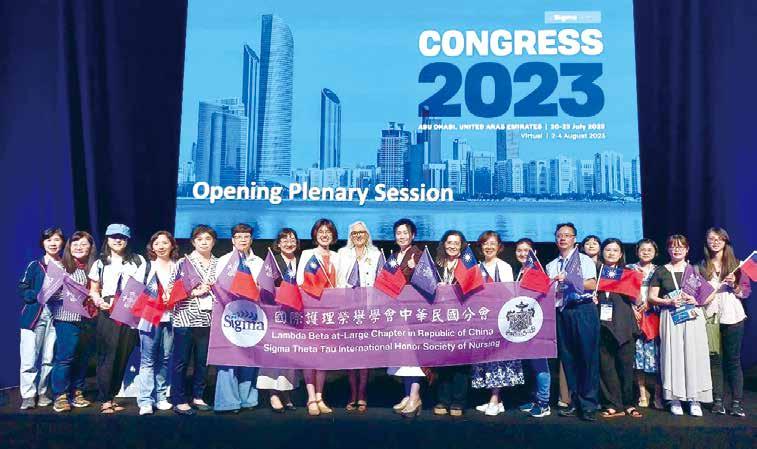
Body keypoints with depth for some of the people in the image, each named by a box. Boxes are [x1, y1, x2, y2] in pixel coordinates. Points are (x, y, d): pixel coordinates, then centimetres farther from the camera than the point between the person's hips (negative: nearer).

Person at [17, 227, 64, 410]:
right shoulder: (35, 265, 4)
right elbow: (22, 290, 0)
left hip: (56, 317, 2)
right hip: (34, 316, -2)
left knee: (49, 359, 5)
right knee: (29, 359, -4)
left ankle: (42, 392, 18)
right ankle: (28, 395, 4)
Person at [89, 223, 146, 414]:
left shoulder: (138, 261, 11)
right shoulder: (100, 263, 14)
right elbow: (93, 289, 15)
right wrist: (99, 301, -5)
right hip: (108, 314, -1)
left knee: (123, 356, 3)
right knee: (108, 356, -4)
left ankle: (111, 396, 14)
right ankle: (104, 400, 2)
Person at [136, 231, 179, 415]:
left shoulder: (178, 266, 11)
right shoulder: (147, 265, 7)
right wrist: (158, 298, -10)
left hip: (170, 317, 2)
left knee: (165, 359, 6)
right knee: (148, 360, -5)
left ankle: (161, 397, 16)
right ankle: (145, 401, -2)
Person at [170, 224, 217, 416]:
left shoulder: (218, 264, 10)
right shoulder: (184, 262, 0)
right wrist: (194, 292, -15)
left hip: (208, 319, 4)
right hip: (185, 318, -3)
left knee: (203, 360, 10)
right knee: (181, 360, 2)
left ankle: (198, 397, 23)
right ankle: (179, 401, 11)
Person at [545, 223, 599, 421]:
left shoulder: (584, 260, 6)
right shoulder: (551, 266, 19)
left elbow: (592, 284, -8)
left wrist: (569, 279, -15)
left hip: (583, 310, -4)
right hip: (562, 312, 4)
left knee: (588, 356, -6)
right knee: (568, 358, 6)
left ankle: (588, 405, 0)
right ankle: (575, 401, 15)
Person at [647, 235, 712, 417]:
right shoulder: (660, 272, 8)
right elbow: (652, 297, 5)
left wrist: (696, 300, -9)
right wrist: (669, 302, -11)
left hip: (693, 316, 1)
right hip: (670, 318, 0)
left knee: (694, 355, -3)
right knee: (673, 355, -1)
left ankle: (694, 399, 4)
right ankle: (675, 399, 6)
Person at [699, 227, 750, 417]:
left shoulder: (735, 264, 7)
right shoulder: (702, 266, 10)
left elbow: (746, 290, 5)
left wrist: (734, 286, -14)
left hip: (732, 316, -1)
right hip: (710, 317, 1)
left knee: (733, 359, 0)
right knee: (714, 359, 2)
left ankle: (737, 402, 5)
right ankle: (717, 400, 9)